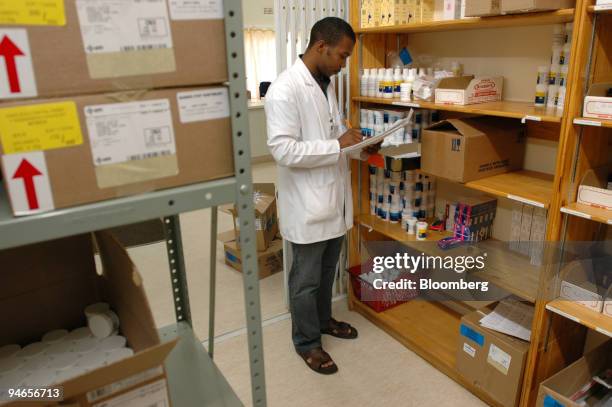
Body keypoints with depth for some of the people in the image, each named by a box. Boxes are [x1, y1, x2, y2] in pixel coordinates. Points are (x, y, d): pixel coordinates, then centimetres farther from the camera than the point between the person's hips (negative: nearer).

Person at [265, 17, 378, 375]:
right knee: (306, 279, 10)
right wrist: (338, 144, -23)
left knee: (327, 271, 24)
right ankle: (307, 341, 29)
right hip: (307, 204, -8)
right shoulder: (285, 89, -20)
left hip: (333, 197, 8)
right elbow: (284, 150, -25)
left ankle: (323, 319, 45)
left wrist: (353, 140, 1)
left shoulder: (327, 83, 8)